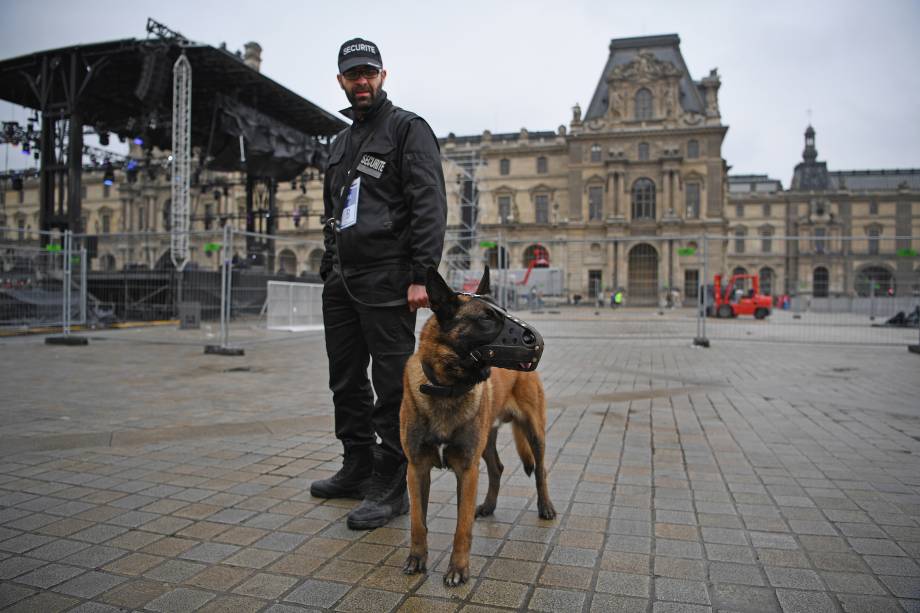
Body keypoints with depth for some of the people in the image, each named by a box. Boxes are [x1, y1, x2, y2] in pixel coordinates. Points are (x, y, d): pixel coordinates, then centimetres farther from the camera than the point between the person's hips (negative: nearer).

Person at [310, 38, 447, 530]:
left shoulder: (408, 128, -2)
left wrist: (421, 276, -21)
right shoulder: (340, 143, 22)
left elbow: (430, 206, -13)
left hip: (386, 279, -8)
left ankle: (391, 486, 7)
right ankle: (358, 467, 28)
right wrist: (328, 270, 19)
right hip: (342, 279, 8)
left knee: (392, 385, -3)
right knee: (346, 380, 13)